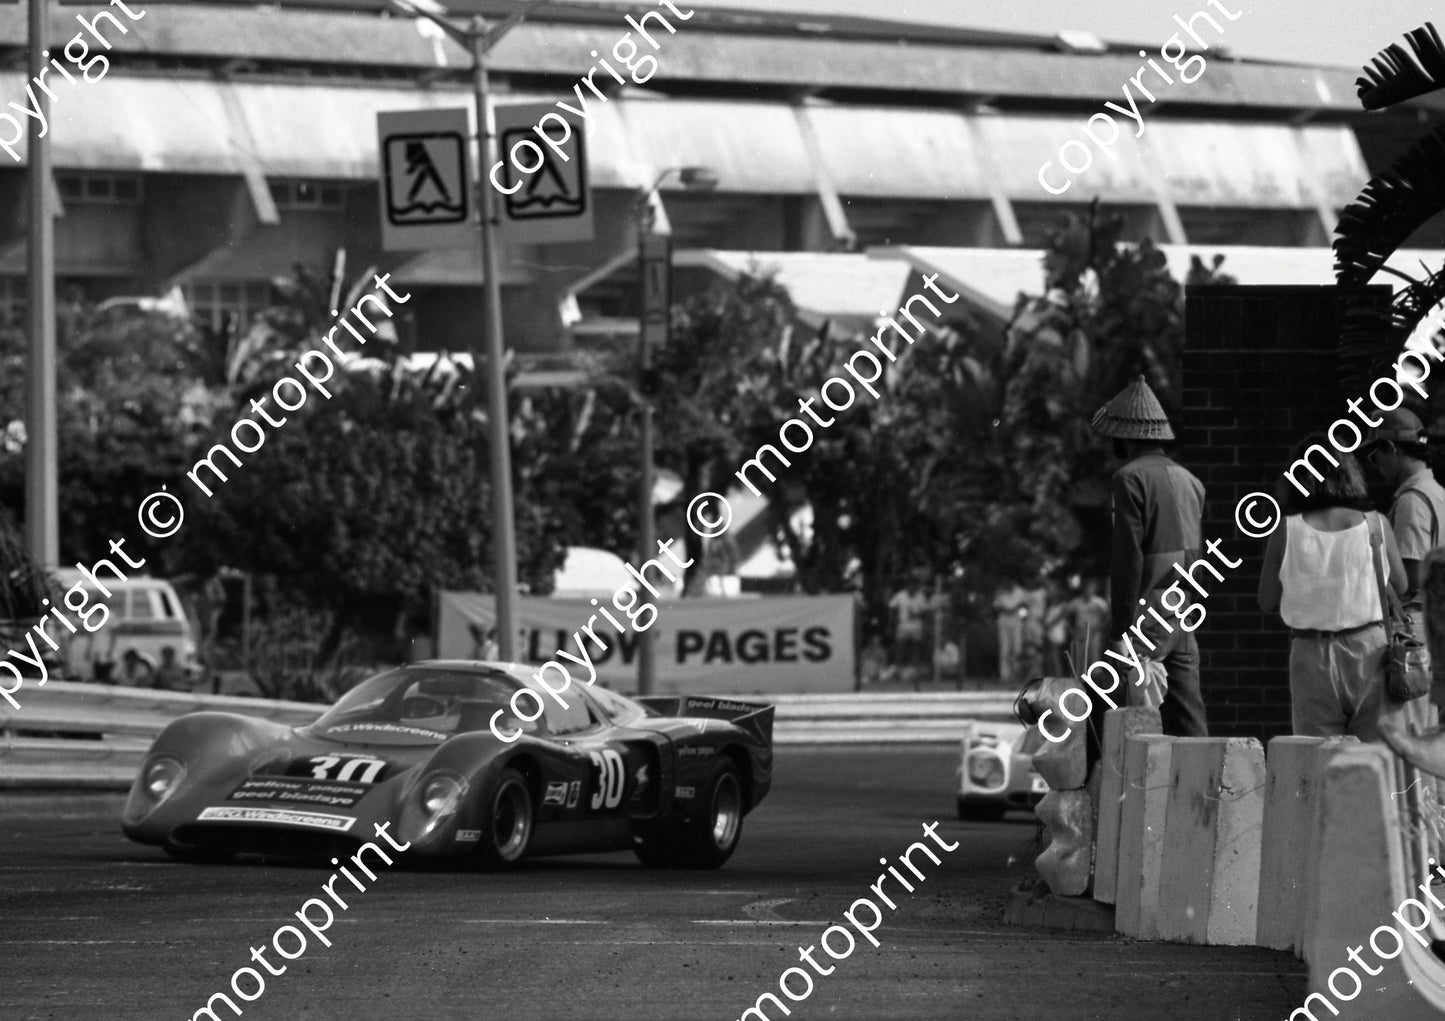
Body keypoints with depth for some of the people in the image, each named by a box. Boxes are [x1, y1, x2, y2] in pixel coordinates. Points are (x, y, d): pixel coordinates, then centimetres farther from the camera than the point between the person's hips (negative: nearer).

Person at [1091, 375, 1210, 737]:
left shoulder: (1129, 479, -9)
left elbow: (1128, 558, -15)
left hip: (1142, 616, -8)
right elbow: (1193, 557, 15)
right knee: (1187, 724, 3)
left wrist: (1122, 631, -15)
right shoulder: (1189, 481, 14)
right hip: (1182, 624, 8)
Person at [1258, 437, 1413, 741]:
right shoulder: (1375, 526, -6)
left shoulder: (1285, 532, -7)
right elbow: (1401, 588, 5)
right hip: (1368, 648, 0)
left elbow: (1267, 602, -1)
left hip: (1311, 651, 0)